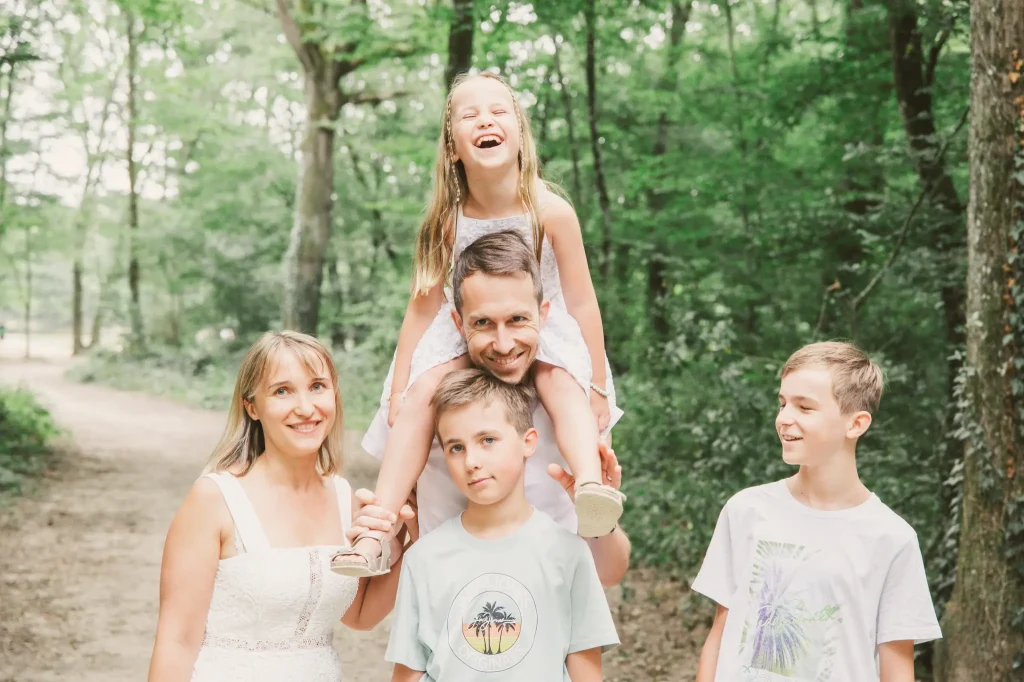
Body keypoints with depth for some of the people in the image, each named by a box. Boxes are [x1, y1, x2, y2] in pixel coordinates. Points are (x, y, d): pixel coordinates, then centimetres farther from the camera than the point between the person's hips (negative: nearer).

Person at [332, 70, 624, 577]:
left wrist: (598, 387, -7)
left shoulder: (551, 212, -19)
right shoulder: (449, 220, -14)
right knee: (419, 393, -22)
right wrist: (397, 388, -4)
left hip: (545, 331, -1)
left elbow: (581, 301, -12)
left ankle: (591, 483, -50)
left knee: (561, 382, -33)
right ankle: (376, 532, -25)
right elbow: (424, 301, -5)